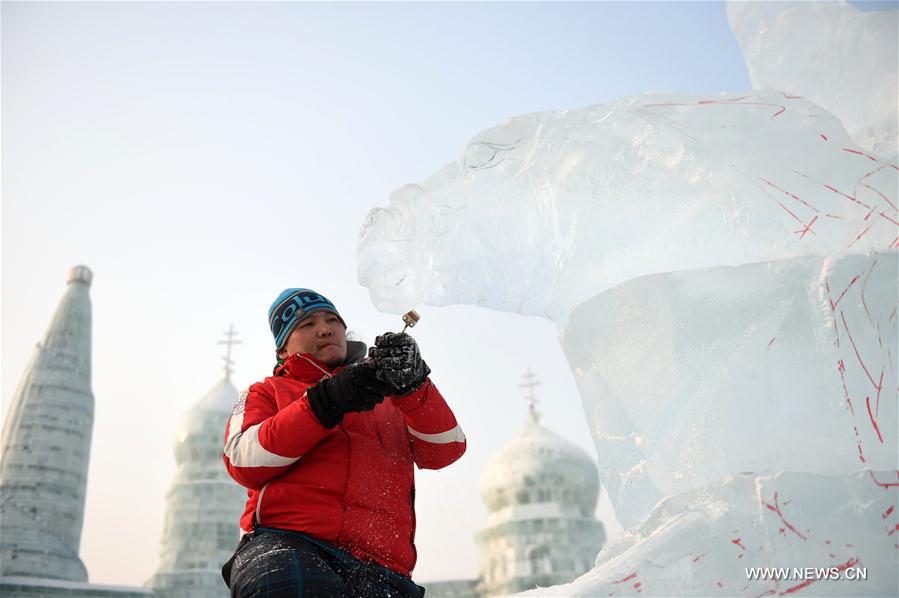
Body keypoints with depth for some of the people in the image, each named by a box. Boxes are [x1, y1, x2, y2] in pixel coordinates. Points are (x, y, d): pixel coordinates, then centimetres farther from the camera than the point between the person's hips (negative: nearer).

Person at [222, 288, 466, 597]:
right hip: (286, 540, -1)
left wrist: (412, 383, -10)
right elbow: (243, 461, 1)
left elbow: (445, 450, 8)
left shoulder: (389, 398, 26)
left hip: (378, 565, 2)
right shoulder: (269, 392, 22)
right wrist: (327, 401, -9)